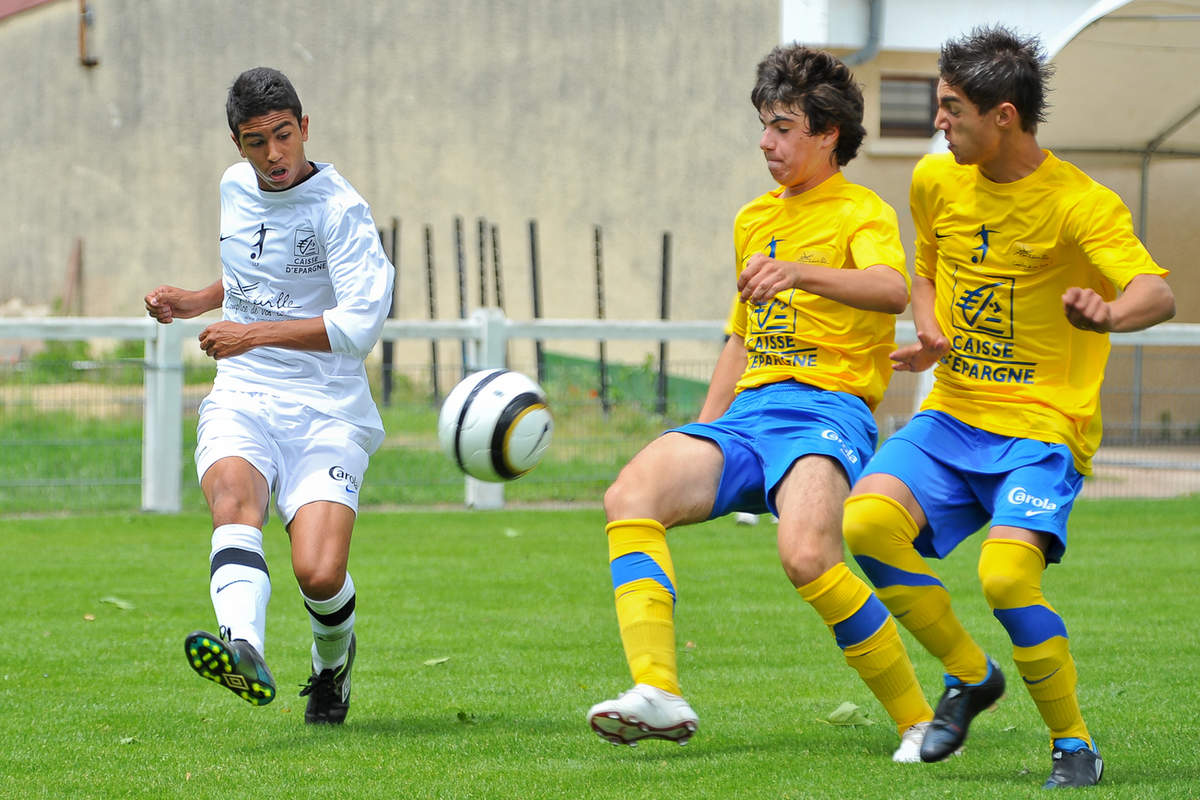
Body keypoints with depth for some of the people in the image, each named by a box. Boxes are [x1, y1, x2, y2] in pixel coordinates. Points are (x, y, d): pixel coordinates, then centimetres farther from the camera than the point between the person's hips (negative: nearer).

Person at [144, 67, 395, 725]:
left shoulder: (340, 210, -9)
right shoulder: (235, 188, 13)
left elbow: (359, 324, -19)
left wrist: (253, 334, -17)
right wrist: (197, 301, 18)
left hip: (326, 411, -4)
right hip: (241, 400, 4)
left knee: (319, 575, -19)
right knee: (234, 498, -31)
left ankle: (333, 661, 19)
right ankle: (244, 652, -58)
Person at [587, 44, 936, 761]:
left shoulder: (861, 212, 0)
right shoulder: (754, 220, 24)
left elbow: (893, 289, -22)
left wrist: (799, 271, -39)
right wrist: (703, 435, 25)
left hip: (829, 410, -7)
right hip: (750, 409, 7)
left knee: (807, 553, -33)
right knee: (632, 493, -20)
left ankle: (920, 721, -16)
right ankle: (659, 693, -32)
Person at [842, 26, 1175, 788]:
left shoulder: (1081, 204, -14)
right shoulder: (936, 181, 5)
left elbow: (1159, 294, -29)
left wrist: (1108, 314, -52)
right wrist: (928, 336, 3)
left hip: (1042, 428, -6)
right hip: (952, 415, 6)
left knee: (1005, 574, -28)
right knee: (867, 519, -21)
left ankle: (1075, 743, -6)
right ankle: (970, 675, 3)